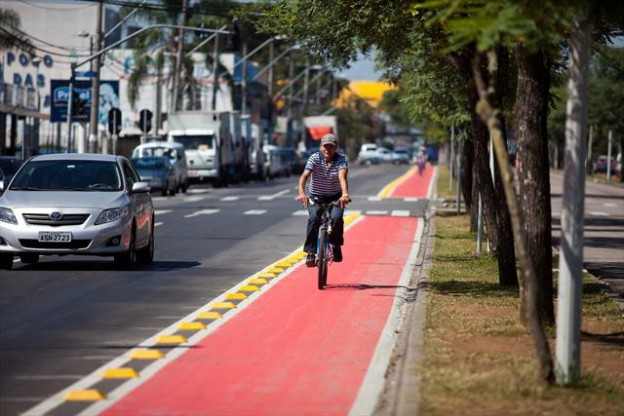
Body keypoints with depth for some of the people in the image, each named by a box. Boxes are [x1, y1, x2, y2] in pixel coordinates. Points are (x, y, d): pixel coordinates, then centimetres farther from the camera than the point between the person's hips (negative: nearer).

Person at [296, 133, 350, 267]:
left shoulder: (341, 160, -14)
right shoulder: (315, 158, -14)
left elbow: (342, 177, -32)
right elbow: (304, 176, -27)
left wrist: (345, 194, -52)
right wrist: (301, 193, -47)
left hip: (335, 197, 0)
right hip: (316, 197, 0)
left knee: (337, 218, -27)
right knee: (314, 218, -27)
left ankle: (335, 246, -1)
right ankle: (311, 252, -19)